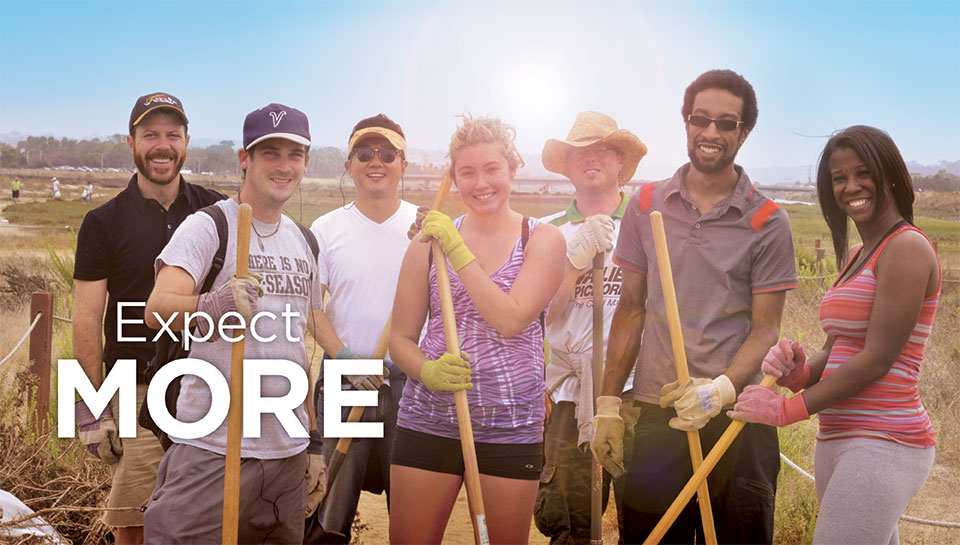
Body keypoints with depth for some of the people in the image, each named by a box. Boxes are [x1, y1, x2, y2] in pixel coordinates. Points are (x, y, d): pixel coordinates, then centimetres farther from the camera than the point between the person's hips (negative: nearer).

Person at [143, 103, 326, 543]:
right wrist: (214, 305, -42)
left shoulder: (306, 241, 13)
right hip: (211, 449, -5)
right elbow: (156, 309, -22)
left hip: (288, 452, 6)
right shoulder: (208, 227, -6)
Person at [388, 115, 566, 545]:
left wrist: (458, 251, -15)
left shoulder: (542, 240, 1)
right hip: (427, 422, 2)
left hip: (511, 426, -1)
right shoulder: (430, 240, 7)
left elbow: (510, 320, -15)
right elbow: (400, 338, 7)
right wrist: (428, 371, -13)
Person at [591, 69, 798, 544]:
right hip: (655, 414, 2)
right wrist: (608, 404, 5)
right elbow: (631, 310, 9)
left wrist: (721, 388, -21)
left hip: (736, 416, -2)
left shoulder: (767, 221, -1)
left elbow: (765, 329, -3)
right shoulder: (646, 205, 6)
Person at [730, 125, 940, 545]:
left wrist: (786, 409, -12)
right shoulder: (855, 258, 18)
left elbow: (877, 359, -15)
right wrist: (799, 372, -7)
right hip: (837, 442, 8)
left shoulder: (907, 247, -10)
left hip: (881, 444, -8)